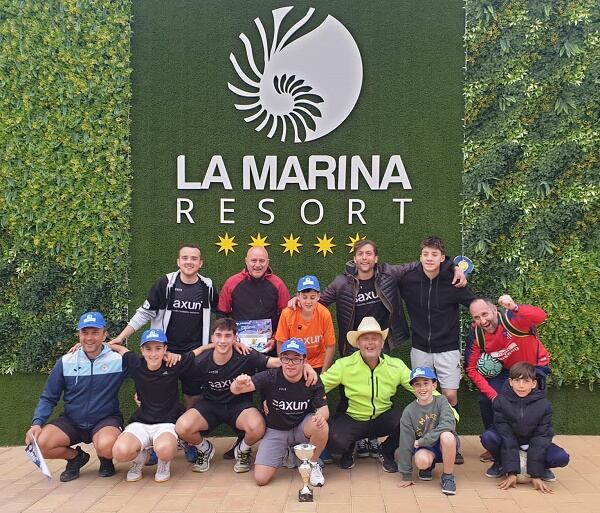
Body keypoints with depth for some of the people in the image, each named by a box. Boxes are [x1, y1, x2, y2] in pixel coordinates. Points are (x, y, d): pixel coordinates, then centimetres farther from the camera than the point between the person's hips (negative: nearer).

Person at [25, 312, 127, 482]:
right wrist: (37, 423, -13)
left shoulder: (118, 360, -9)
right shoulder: (65, 362, -3)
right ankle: (76, 456, 10)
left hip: (105, 421, -3)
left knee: (106, 446, -36)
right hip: (71, 422, 3)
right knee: (39, 443, -23)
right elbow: (49, 398, 3)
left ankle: (106, 460, 5)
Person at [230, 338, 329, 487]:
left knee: (321, 427, -33)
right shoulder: (270, 377, -19)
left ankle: (312, 464, -2)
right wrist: (239, 385, -55)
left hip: (301, 427, 1)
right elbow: (235, 389, -28)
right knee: (261, 479, -13)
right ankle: (284, 452, 20)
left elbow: (324, 408, -13)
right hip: (276, 430, 0)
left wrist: (321, 415, -40)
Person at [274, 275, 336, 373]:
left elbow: (330, 347, -9)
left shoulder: (324, 314, -18)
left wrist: (323, 374, -9)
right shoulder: (287, 314, -19)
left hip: (318, 366, 0)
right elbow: (281, 345, -8)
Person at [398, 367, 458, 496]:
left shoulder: (441, 401, -11)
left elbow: (448, 425, -29)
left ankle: (448, 477, -12)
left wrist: (422, 441, -27)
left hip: (445, 446, -1)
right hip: (424, 448, 1)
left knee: (446, 435, -35)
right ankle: (429, 466, 7)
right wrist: (406, 475, -5)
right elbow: (405, 443, -7)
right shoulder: (409, 412, -9)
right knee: (421, 461, -34)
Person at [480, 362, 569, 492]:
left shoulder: (543, 405, -19)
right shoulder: (501, 401, -21)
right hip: (507, 442, 0)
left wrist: (535, 475, -23)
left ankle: (542, 468, 8)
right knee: (487, 437, -32)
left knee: (562, 458, -26)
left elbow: (540, 439, -18)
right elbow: (506, 437, -23)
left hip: (533, 443, 0)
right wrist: (511, 472, -26)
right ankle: (501, 464, 0)